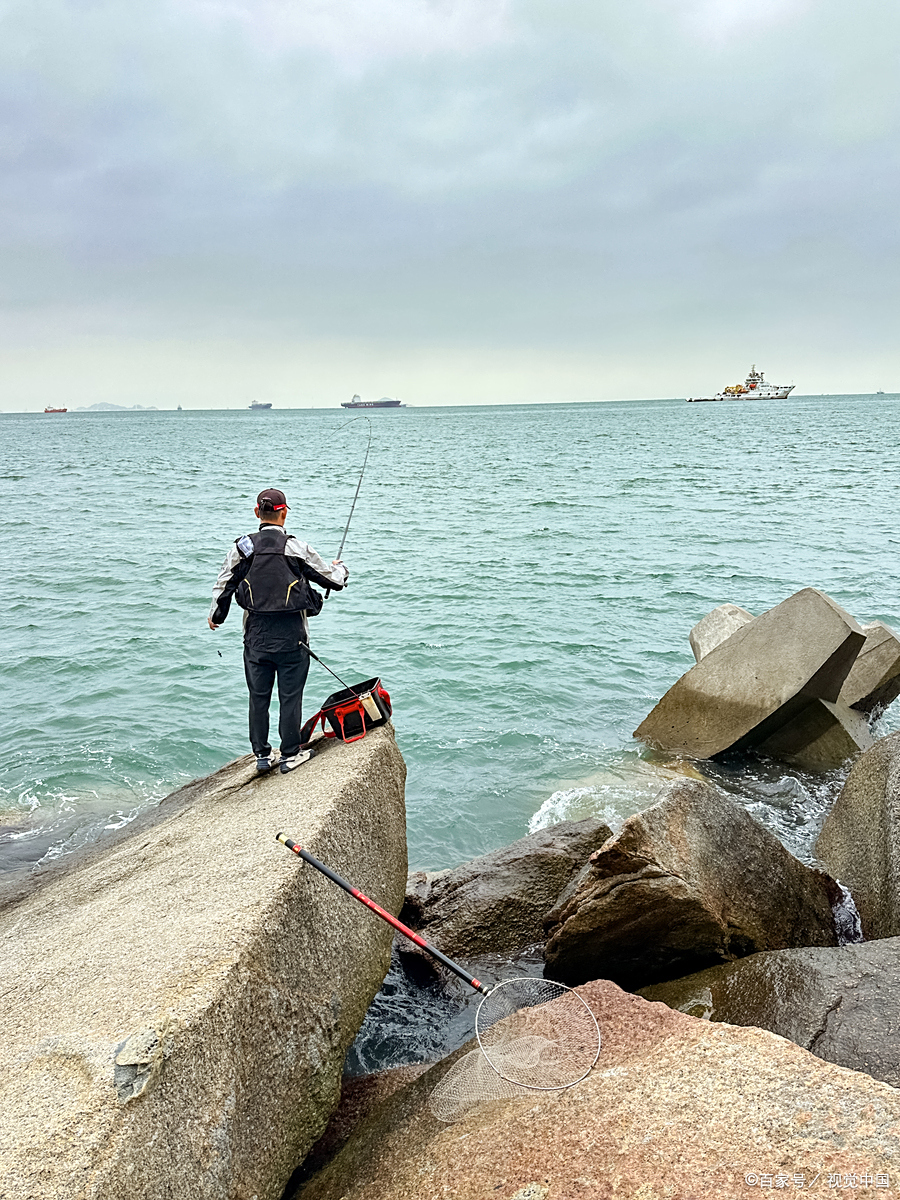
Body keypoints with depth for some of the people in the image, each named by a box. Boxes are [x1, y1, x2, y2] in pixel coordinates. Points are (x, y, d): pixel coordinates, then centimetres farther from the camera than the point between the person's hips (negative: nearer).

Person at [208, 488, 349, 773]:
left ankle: (262, 755, 23)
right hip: (291, 636, -3)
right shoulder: (297, 548, -9)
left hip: (256, 635, 3)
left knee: (258, 696, 13)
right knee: (290, 696, 7)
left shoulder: (242, 547, -3)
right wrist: (339, 567, 24)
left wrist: (215, 616, 26)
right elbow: (336, 581, -1)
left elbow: (223, 585, 7)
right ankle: (291, 754, 16)